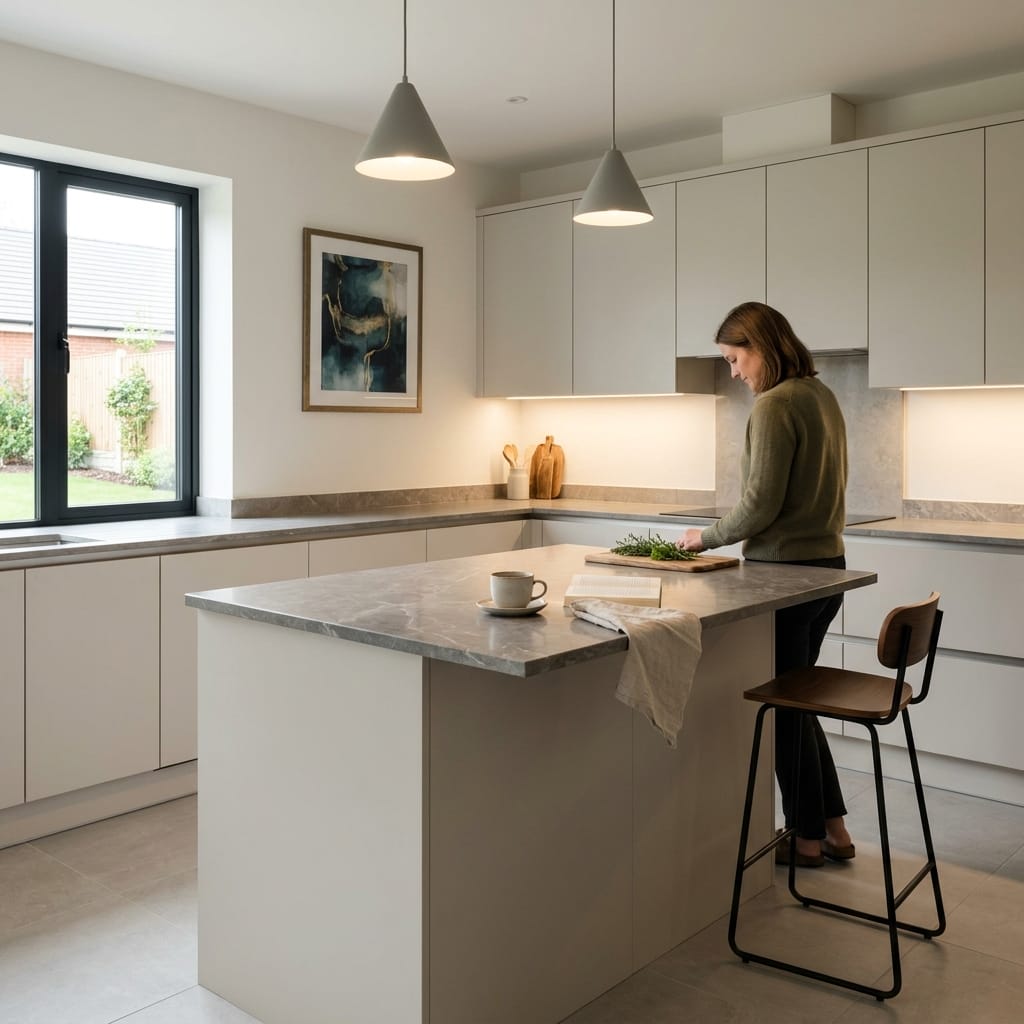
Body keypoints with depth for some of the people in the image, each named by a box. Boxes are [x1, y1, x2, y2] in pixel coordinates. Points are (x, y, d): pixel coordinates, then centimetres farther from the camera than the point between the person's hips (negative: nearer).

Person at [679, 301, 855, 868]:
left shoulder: (774, 406, -17)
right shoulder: (822, 395, 11)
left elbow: (761, 503, -20)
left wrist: (708, 537, -4)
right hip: (828, 565, 9)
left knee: (783, 708, 6)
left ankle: (807, 838, 20)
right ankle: (833, 828, 27)